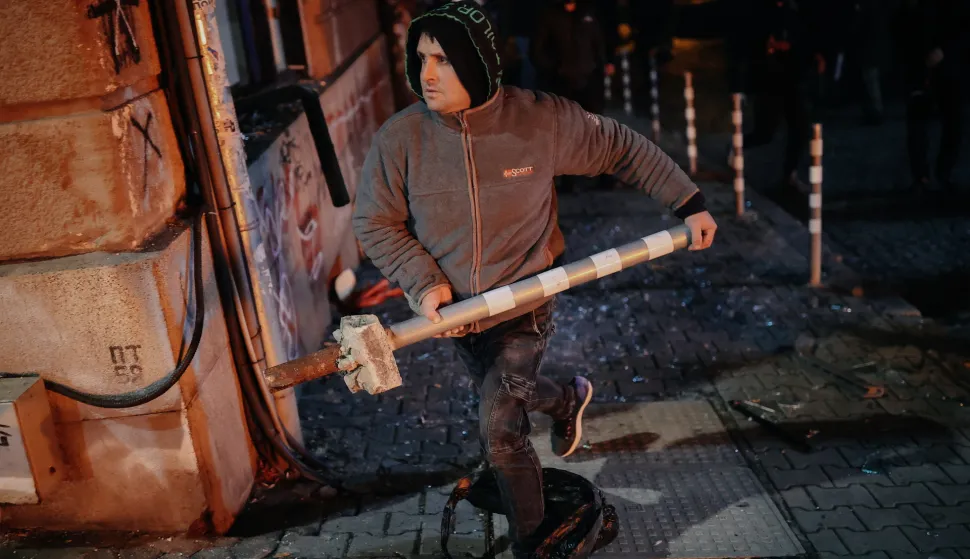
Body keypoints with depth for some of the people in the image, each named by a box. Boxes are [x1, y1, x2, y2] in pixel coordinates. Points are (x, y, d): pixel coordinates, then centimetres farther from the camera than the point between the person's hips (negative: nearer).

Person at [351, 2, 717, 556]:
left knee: (502, 437, -4)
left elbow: (622, 147, -3)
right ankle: (568, 399, 60)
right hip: (454, 314, 4)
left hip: (524, 311, -3)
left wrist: (688, 202, -2)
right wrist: (423, 282, -17)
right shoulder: (399, 138, -16)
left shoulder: (542, 119, -18)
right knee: (506, 393, 26)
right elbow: (376, 223, -5)